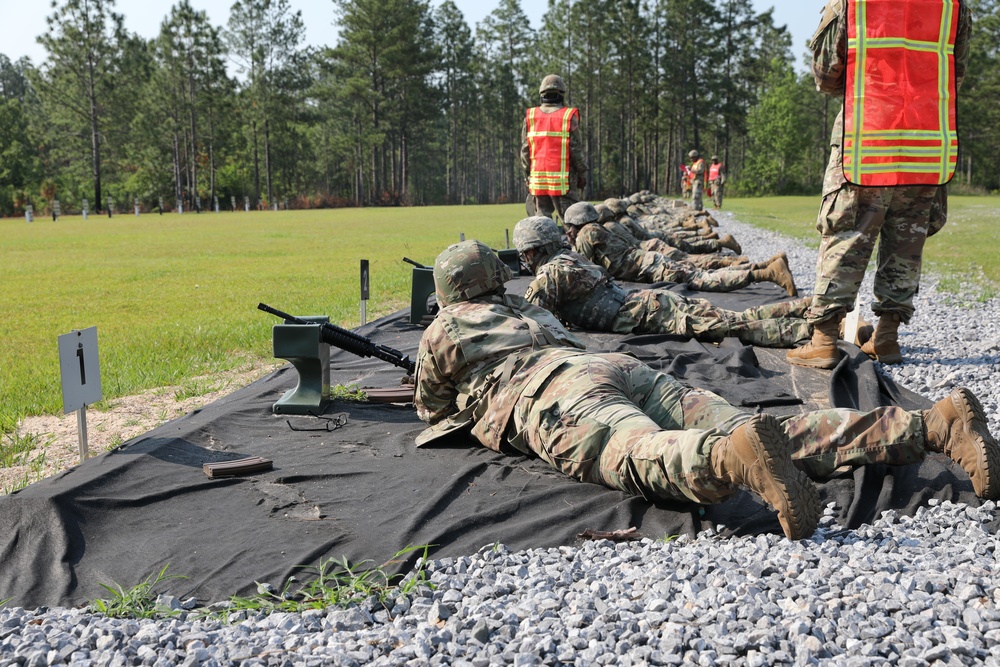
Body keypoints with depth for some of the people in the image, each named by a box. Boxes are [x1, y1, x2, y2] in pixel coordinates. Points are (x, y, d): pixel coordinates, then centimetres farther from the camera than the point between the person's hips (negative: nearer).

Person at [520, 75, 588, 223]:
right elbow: (576, 150, -4)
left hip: (538, 179, 4)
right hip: (563, 182, -4)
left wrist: (527, 175, 17)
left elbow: (525, 151, 8)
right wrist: (582, 175, 6)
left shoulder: (530, 117, 6)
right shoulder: (569, 116, -4)